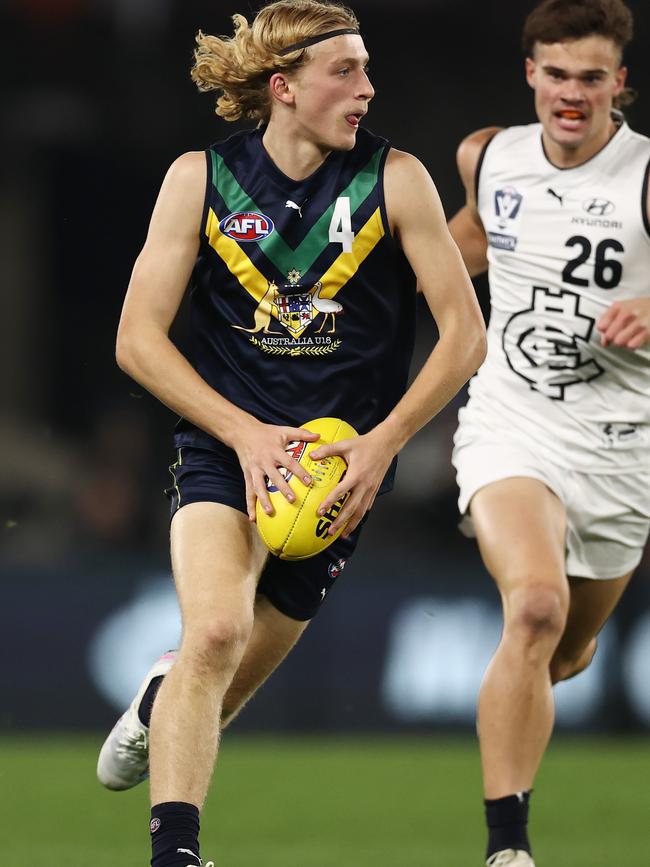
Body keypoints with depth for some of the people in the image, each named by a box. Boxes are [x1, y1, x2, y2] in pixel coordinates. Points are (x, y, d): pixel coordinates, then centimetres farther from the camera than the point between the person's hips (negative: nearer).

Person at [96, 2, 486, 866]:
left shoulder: (394, 179, -6)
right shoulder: (200, 178, -5)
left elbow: (465, 333, -3)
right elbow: (137, 339, -3)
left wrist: (383, 443, -14)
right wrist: (243, 431, -14)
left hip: (344, 461, 1)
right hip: (225, 444, -1)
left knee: (246, 662, 10)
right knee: (216, 631, -26)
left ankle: (164, 703, 47)